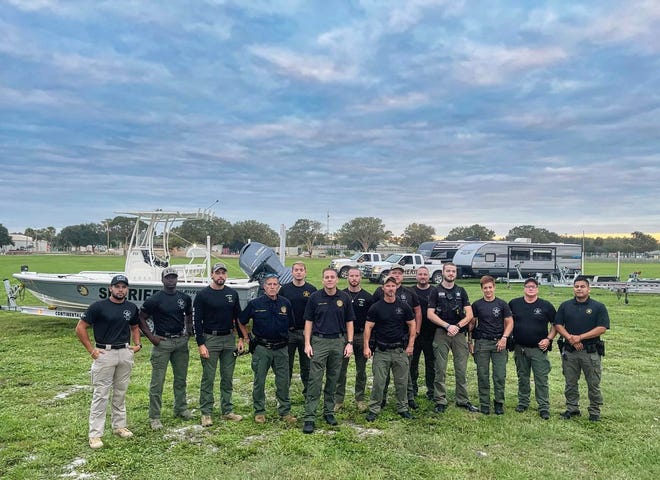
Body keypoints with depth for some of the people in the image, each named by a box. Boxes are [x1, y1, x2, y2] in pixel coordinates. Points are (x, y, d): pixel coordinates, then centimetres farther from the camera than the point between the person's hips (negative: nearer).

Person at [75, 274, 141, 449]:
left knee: (121, 392, 14)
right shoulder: (98, 307, -9)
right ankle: (95, 434, 6)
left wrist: (137, 344, 6)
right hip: (104, 353, -4)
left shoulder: (132, 308, 5)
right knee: (101, 394, -1)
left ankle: (119, 426, 28)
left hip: (125, 353, 5)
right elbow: (80, 328, -6)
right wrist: (91, 350, -8)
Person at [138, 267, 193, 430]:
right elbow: (141, 318, -4)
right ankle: (154, 417, 7)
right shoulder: (154, 300, -8)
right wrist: (151, 336, -9)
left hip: (181, 341, 5)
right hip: (162, 342, -5)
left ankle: (181, 409, 31)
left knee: (181, 378, 15)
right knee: (157, 381, -2)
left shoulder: (185, 298, 6)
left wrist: (188, 331, 9)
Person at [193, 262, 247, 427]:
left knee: (228, 378, 10)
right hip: (210, 339, -4)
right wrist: (201, 344, -12)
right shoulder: (203, 295, -5)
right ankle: (206, 413, 12)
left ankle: (227, 411, 21)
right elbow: (197, 321, -7)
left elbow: (238, 317, 13)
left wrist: (241, 338, 7)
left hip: (229, 339, 4)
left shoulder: (232, 293, 7)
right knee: (208, 378, 2)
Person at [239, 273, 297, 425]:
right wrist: (247, 338, 9)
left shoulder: (285, 303, 3)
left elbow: (291, 324, 15)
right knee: (259, 381, 7)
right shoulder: (255, 303, -3)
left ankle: (285, 411, 19)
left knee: (283, 381, 6)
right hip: (261, 348, -2)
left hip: (281, 348, 2)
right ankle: (259, 411, 21)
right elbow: (241, 321, 8)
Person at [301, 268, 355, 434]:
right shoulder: (315, 297, -1)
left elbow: (349, 322, 8)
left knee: (333, 380, 12)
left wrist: (349, 343, 0)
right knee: (315, 380, -4)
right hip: (319, 341, -2)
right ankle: (309, 417, 0)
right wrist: (307, 344, -4)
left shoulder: (344, 297, 3)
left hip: (338, 342, 2)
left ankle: (329, 412, 25)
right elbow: (308, 322, 2)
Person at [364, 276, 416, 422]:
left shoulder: (404, 306, 1)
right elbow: (368, 327, -2)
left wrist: (410, 345, 1)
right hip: (381, 350, -1)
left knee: (402, 381, 10)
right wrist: (366, 346, -9)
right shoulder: (376, 307, -2)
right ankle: (374, 409, 11)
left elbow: (412, 325, 7)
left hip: (400, 350, 2)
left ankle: (402, 408, 25)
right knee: (378, 382, 0)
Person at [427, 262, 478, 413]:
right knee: (440, 370, 1)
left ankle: (463, 400, 18)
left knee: (461, 370, 6)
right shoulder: (436, 291, 4)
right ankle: (440, 401, 10)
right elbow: (430, 314, -4)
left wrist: (457, 326, -10)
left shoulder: (461, 291, 11)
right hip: (441, 333, -2)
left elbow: (469, 314, 5)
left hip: (459, 333, 2)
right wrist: (447, 326, -12)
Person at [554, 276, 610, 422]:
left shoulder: (598, 307, -3)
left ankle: (594, 411, 22)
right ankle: (572, 408, 25)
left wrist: (580, 337, -15)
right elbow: (558, 325, 3)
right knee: (570, 383, 11)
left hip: (591, 352, -2)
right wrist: (570, 338, -14)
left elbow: (602, 328, -10)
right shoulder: (565, 306, 6)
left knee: (594, 384, 7)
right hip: (569, 351, 3)